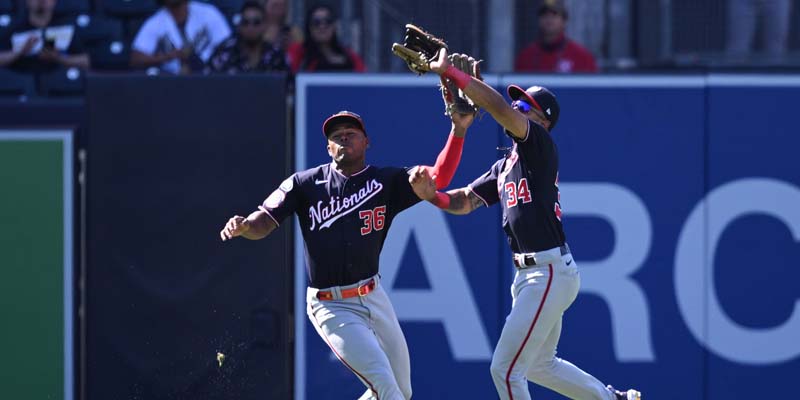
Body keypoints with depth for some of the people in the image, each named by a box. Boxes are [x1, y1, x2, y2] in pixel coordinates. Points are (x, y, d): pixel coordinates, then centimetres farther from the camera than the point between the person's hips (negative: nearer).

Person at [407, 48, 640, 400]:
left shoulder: (540, 146, -8)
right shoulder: (505, 166, 18)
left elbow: (498, 108, -23)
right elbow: (463, 202, 14)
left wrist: (450, 72, -20)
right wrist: (431, 195, -6)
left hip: (550, 273, -10)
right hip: (528, 275, 10)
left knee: (505, 369, -10)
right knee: (540, 366, 24)